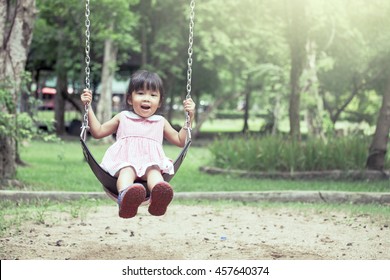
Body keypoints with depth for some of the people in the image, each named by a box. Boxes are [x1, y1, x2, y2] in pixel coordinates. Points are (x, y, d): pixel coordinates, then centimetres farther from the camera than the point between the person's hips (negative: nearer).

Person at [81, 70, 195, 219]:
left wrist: (190, 117, 21)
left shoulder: (160, 122, 29)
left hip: (151, 160, 1)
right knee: (127, 171, -38)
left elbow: (180, 141, 29)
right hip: (124, 160, 0)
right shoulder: (122, 118, 27)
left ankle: (159, 197, -72)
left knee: (154, 171, -37)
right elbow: (98, 132, 28)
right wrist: (88, 107, 22)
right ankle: (125, 196, -73)